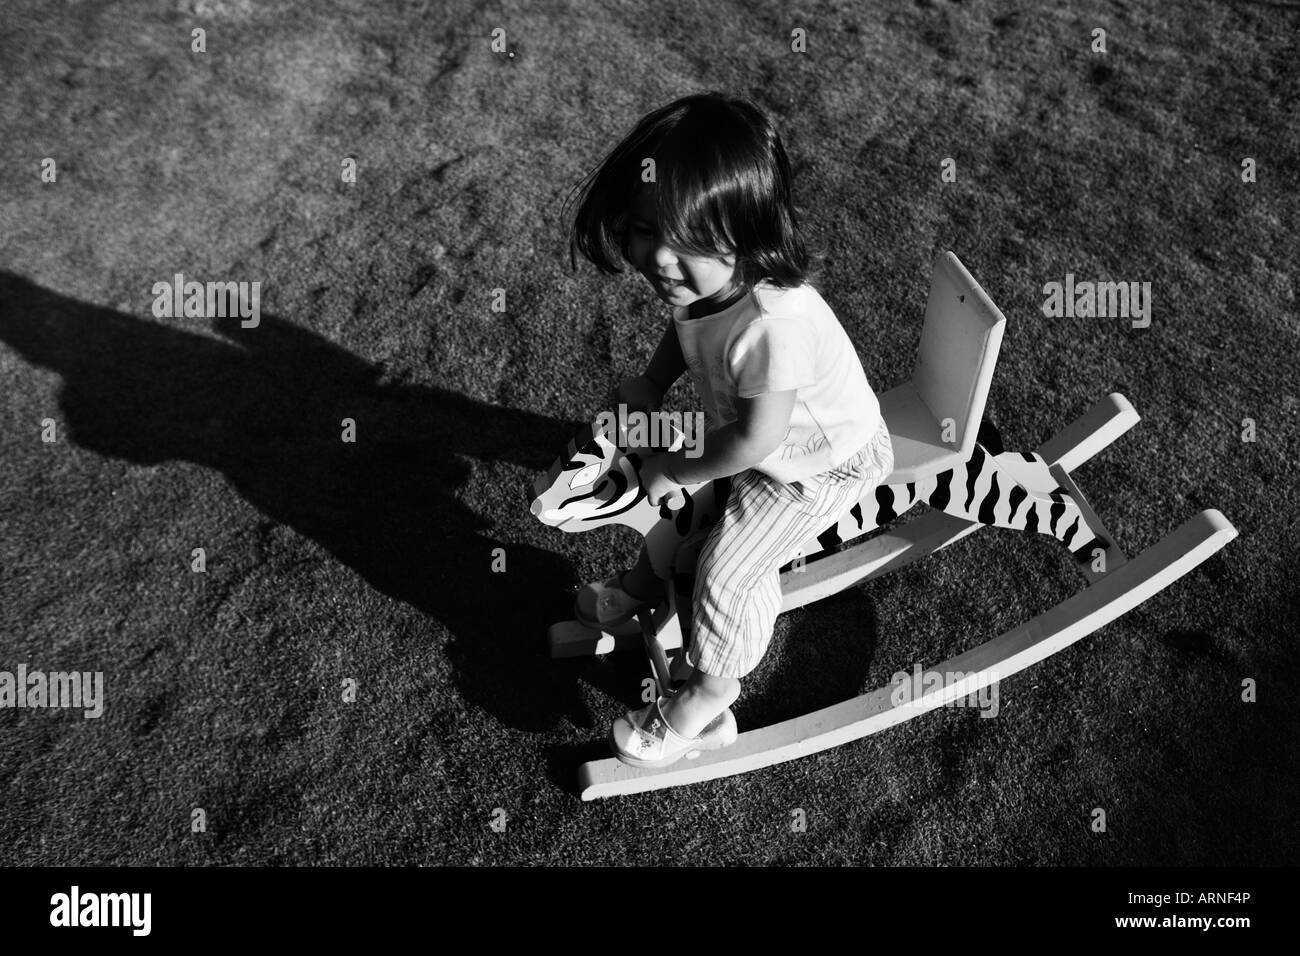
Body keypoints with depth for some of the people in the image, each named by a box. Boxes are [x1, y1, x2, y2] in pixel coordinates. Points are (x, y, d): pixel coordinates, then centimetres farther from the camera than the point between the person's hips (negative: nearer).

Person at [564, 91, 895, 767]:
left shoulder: (774, 327, -44)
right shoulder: (701, 279, -19)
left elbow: (754, 440, -32)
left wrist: (675, 470, -19)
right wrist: (652, 383, -4)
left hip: (821, 463, -8)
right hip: (750, 434, 8)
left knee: (728, 571, -5)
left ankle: (704, 709, 17)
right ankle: (644, 586, 50)